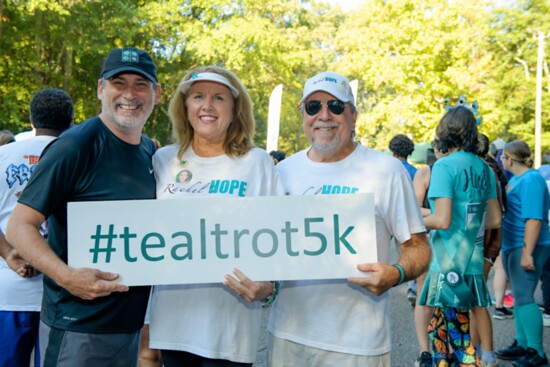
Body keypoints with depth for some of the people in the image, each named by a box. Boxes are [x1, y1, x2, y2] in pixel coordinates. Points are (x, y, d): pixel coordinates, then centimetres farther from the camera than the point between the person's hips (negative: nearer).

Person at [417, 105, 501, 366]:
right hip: (474, 262, 7)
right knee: (439, 328, 16)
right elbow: (494, 220, 14)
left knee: (458, 331, 0)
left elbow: (442, 220, -19)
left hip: (449, 264, -7)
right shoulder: (484, 168, 10)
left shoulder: (444, 166, -12)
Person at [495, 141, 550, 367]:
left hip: (526, 247, -10)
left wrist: (528, 253, -26)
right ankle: (522, 345, 25)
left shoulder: (531, 180, -16)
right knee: (519, 296, 15)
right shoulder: (516, 179, 14)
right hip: (512, 246, 10)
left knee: (524, 297, -9)